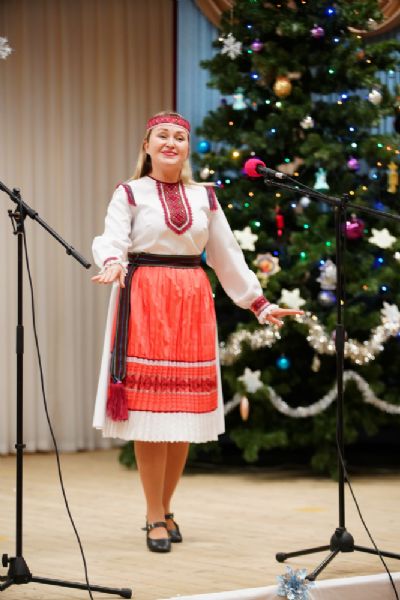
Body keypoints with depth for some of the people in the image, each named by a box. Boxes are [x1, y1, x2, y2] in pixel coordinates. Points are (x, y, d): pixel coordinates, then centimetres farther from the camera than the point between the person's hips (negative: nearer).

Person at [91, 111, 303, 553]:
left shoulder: (204, 197, 13)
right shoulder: (130, 194, 2)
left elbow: (227, 255, 16)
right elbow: (111, 240, -13)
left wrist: (258, 303, 14)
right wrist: (112, 263, -35)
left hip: (192, 303, 4)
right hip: (145, 301, -4)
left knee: (185, 412, 3)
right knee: (148, 407, -6)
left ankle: (165, 510, 17)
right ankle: (155, 517, 1)